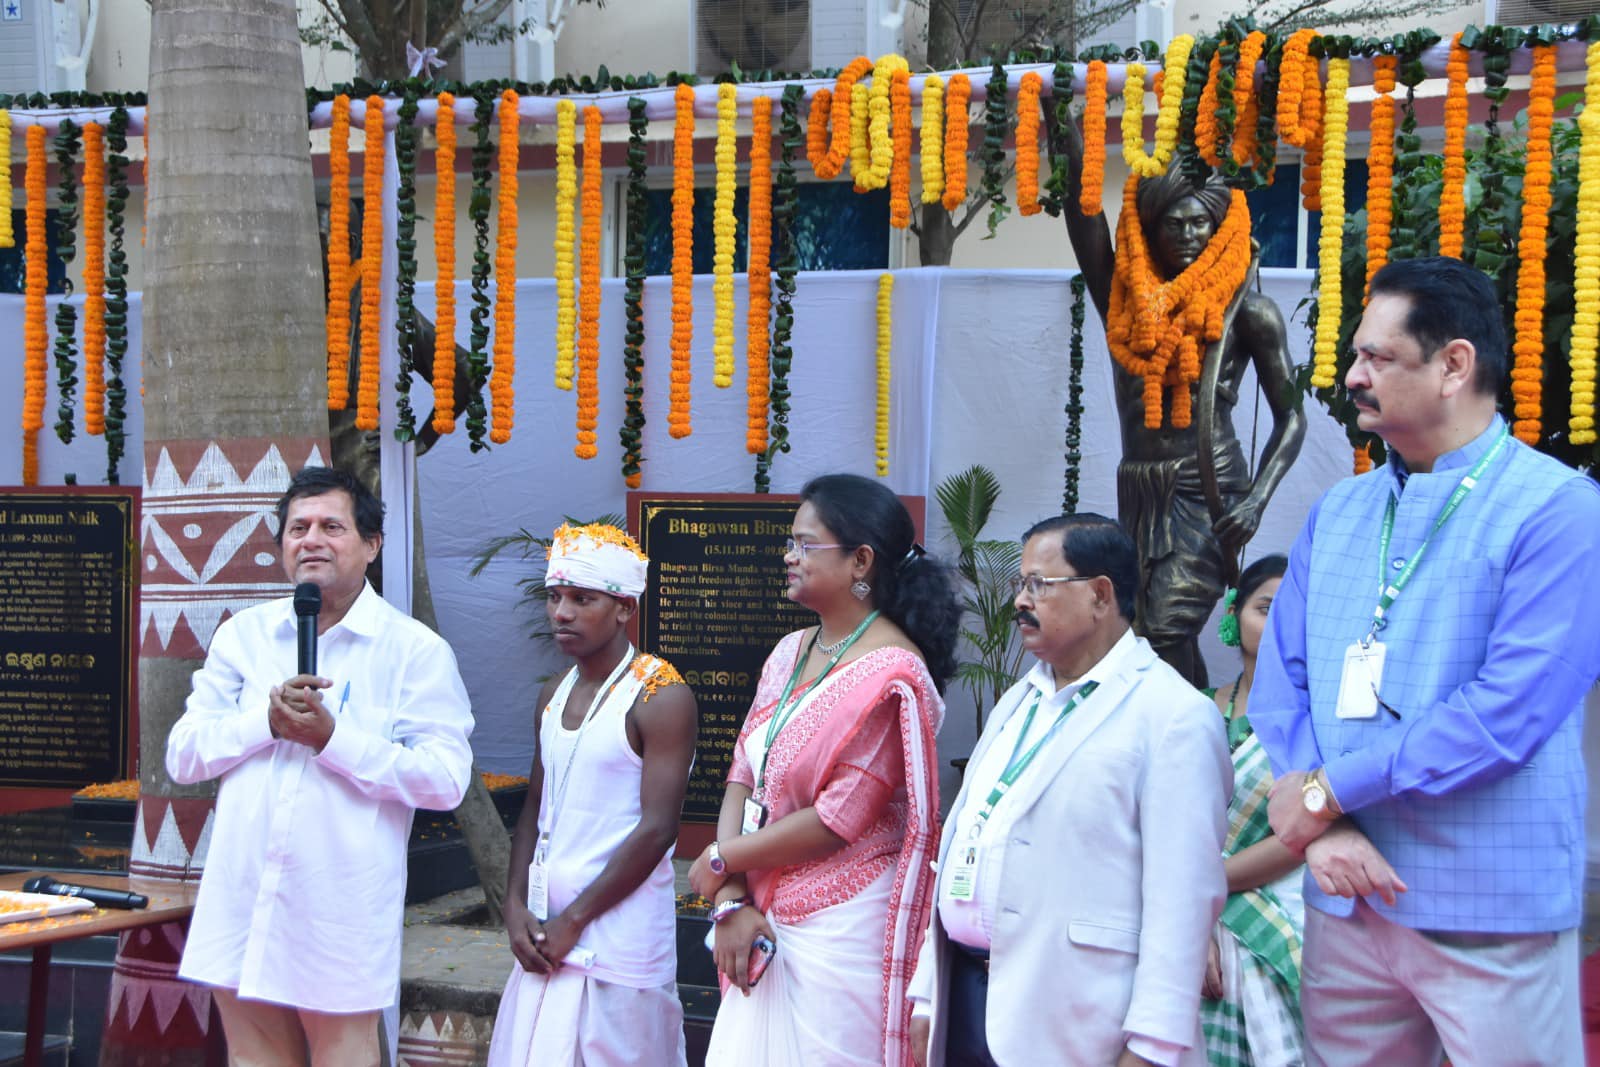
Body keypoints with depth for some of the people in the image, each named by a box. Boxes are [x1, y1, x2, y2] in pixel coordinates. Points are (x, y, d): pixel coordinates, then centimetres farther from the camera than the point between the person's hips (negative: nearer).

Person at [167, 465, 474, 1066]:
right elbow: (181, 757, 5)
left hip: (341, 903, -4)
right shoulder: (244, 634, 10)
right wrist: (266, 720, -12)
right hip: (241, 898, 4)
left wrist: (332, 738, -18)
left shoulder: (415, 650, -3)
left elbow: (446, 780, -12)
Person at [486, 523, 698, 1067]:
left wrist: (574, 920, -12)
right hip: (545, 931, 6)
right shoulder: (554, 695, 12)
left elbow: (656, 829, -15)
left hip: (620, 931, -6)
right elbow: (535, 809, 15)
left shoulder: (661, 697, -10)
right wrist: (516, 907, 0)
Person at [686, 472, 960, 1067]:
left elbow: (839, 819, -17)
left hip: (842, 929, -7)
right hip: (768, 918, 7)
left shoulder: (888, 675, -15)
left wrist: (721, 862, -7)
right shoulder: (790, 653, 9)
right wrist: (731, 902, -6)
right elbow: (743, 777, 6)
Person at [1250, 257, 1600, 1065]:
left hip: (1490, 917, -5)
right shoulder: (1338, 512, 10)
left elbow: (1510, 711, -19)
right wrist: (1324, 828, -11)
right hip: (1345, 900, 5)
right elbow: (1281, 681, 6)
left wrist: (1330, 791, -12)